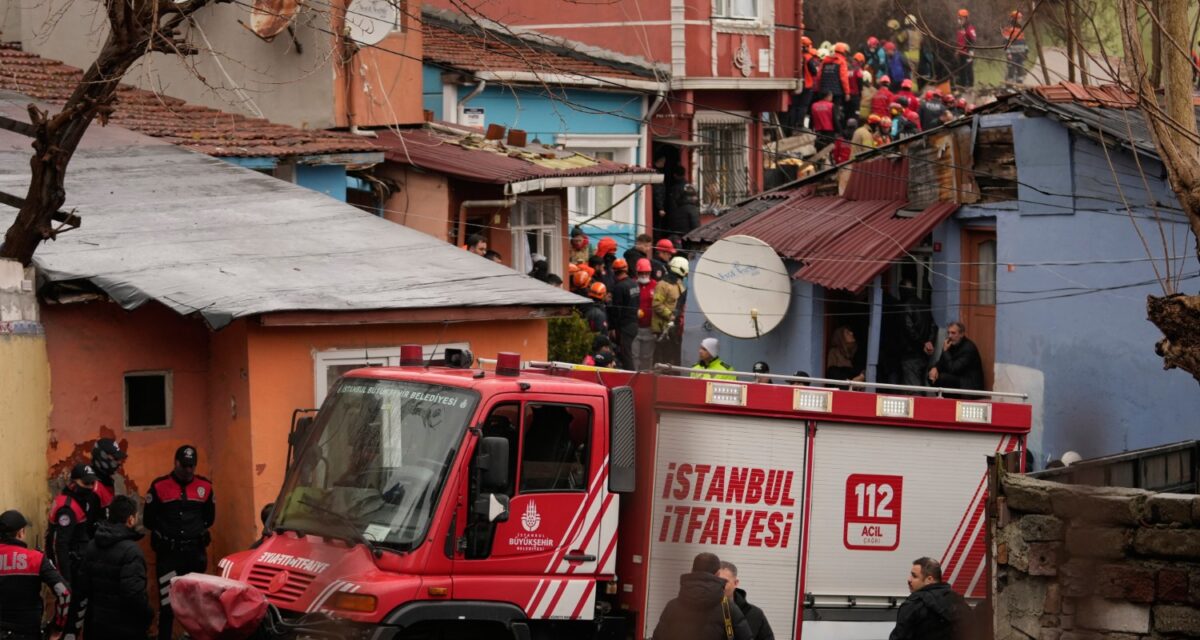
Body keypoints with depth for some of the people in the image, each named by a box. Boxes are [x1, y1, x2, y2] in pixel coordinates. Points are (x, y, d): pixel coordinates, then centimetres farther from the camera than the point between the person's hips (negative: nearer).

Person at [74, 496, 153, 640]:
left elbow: (82, 585, 8)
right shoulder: (130, 551, -20)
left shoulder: (93, 546, 6)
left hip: (95, 623, 7)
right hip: (124, 628, -7)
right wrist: (148, 614, -11)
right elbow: (134, 593, -26)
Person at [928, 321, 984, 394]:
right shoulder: (951, 344, 4)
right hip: (957, 380, 8)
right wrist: (935, 368, -13)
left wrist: (945, 351, -20)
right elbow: (941, 363, 11)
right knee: (932, 377, -7)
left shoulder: (969, 348, -20)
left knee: (941, 378, -25)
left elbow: (953, 369, -25)